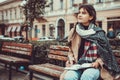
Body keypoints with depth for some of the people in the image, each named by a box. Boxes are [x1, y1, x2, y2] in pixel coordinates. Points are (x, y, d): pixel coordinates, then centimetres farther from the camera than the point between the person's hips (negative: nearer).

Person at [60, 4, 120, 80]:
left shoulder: (99, 33, -2)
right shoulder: (74, 32, 7)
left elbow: (105, 52, 4)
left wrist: (98, 62, -13)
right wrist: (71, 59, -3)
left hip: (93, 66, -2)